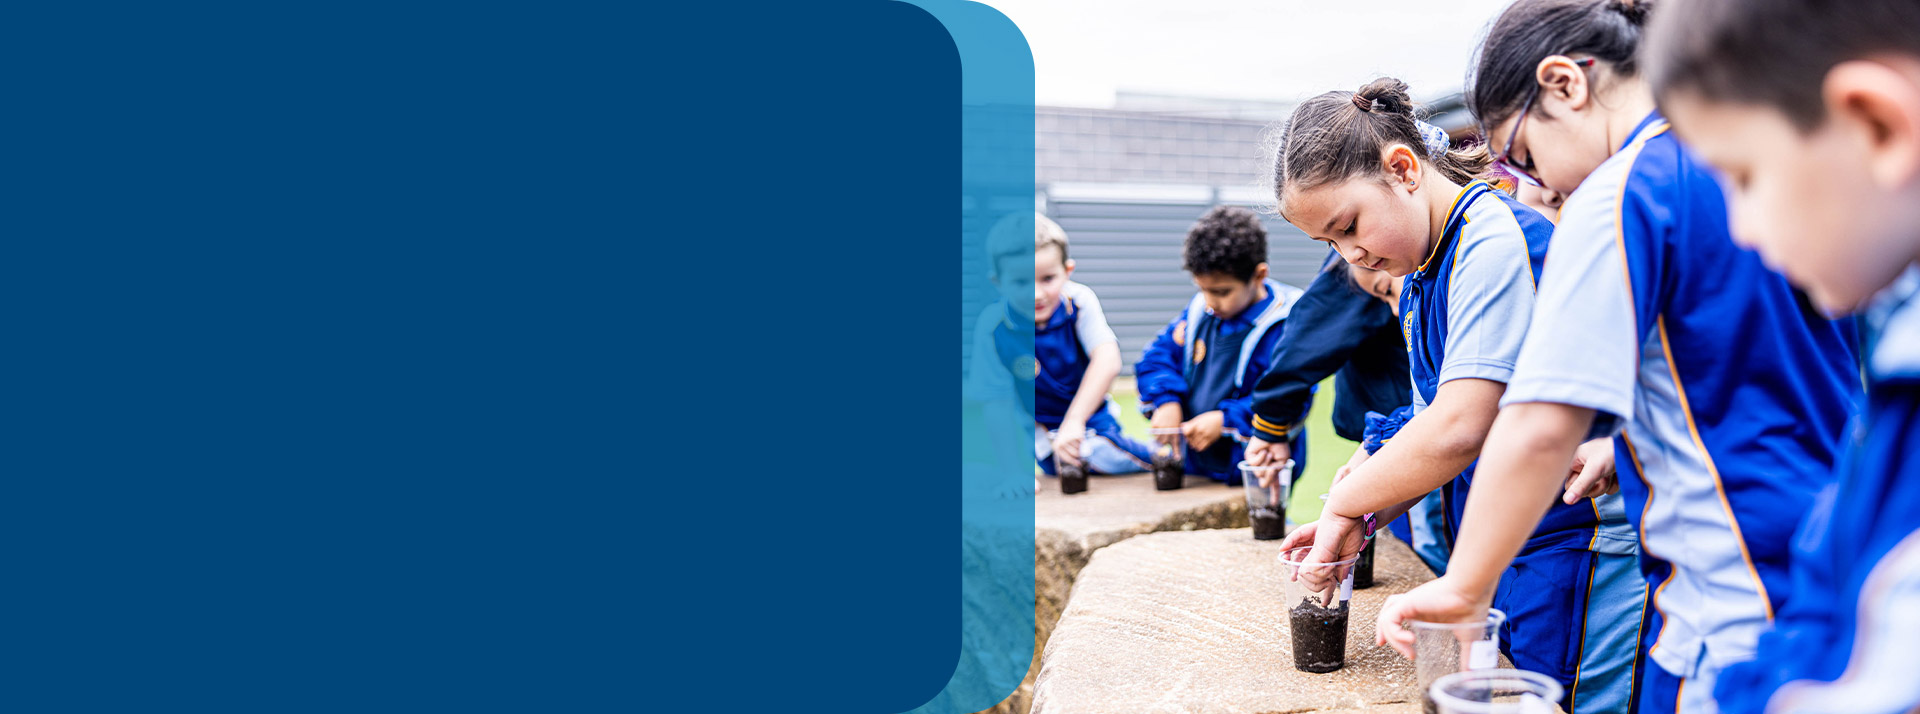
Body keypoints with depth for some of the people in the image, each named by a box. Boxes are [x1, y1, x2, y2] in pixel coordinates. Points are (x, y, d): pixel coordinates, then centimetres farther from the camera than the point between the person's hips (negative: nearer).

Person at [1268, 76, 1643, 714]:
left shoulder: (1495, 238, -18)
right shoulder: (1420, 271, 11)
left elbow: (1459, 430, -26)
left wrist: (1345, 505, -14)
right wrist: (1368, 518, -2)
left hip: (1573, 550, -9)